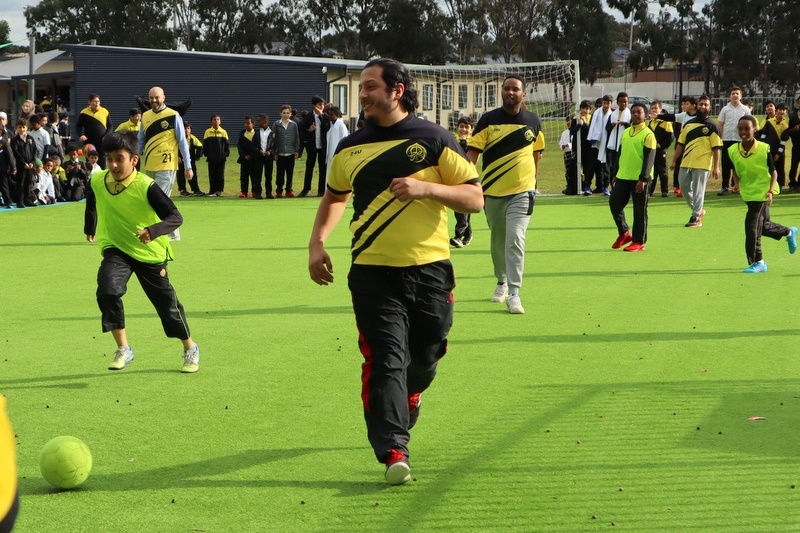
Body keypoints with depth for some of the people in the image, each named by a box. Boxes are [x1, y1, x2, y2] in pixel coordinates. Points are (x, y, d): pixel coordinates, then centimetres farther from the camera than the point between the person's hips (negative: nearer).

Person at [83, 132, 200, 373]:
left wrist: (153, 231, -47)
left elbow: (175, 217, -29)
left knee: (167, 304, 8)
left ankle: (190, 349, 34)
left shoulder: (146, 187, -25)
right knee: (107, 292, -25)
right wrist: (90, 227, 28)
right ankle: (123, 349, -10)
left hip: (150, 253, -3)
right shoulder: (97, 181, -11)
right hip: (116, 249, 3)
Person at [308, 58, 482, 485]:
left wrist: (426, 187, -19)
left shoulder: (434, 140, -1)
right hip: (373, 272, 1)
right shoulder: (350, 148, 9)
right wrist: (317, 243, 12)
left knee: (424, 359, 11)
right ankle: (393, 452, -15)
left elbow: (474, 198, -3)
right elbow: (335, 197, 27)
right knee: (384, 359, -12)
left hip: (429, 269, -1)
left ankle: (402, 412, 42)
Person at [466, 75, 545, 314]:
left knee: (515, 240, -16)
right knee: (497, 242, 15)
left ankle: (513, 294, -17)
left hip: (521, 191, -1)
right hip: (492, 191, 1)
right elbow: (472, 151, -8)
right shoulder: (488, 120, -3)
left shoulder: (533, 121, 2)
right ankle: (502, 281, 39)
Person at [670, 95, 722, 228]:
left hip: (702, 164, -5)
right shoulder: (688, 124, 11)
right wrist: (674, 160, 11)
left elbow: (716, 148, -4)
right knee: (684, 188, 8)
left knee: (698, 191, -4)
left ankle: (696, 217, 4)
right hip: (686, 163, 5)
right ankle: (698, 210, 27)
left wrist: (716, 167, -10)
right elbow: (681, 144, 16)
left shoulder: (711, 127, -2)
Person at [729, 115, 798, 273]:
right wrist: (739, 185, 5)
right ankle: (789, 232, 47)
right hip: (747, 193, 5)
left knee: (752, 226, -12)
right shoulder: (732, 151, -9)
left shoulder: (764, 149, -18)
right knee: (763, 226, 18)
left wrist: (770, 191, -21)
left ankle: (757, 262, 2)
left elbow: (773, 172, -11)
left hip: (762, 193, -5)